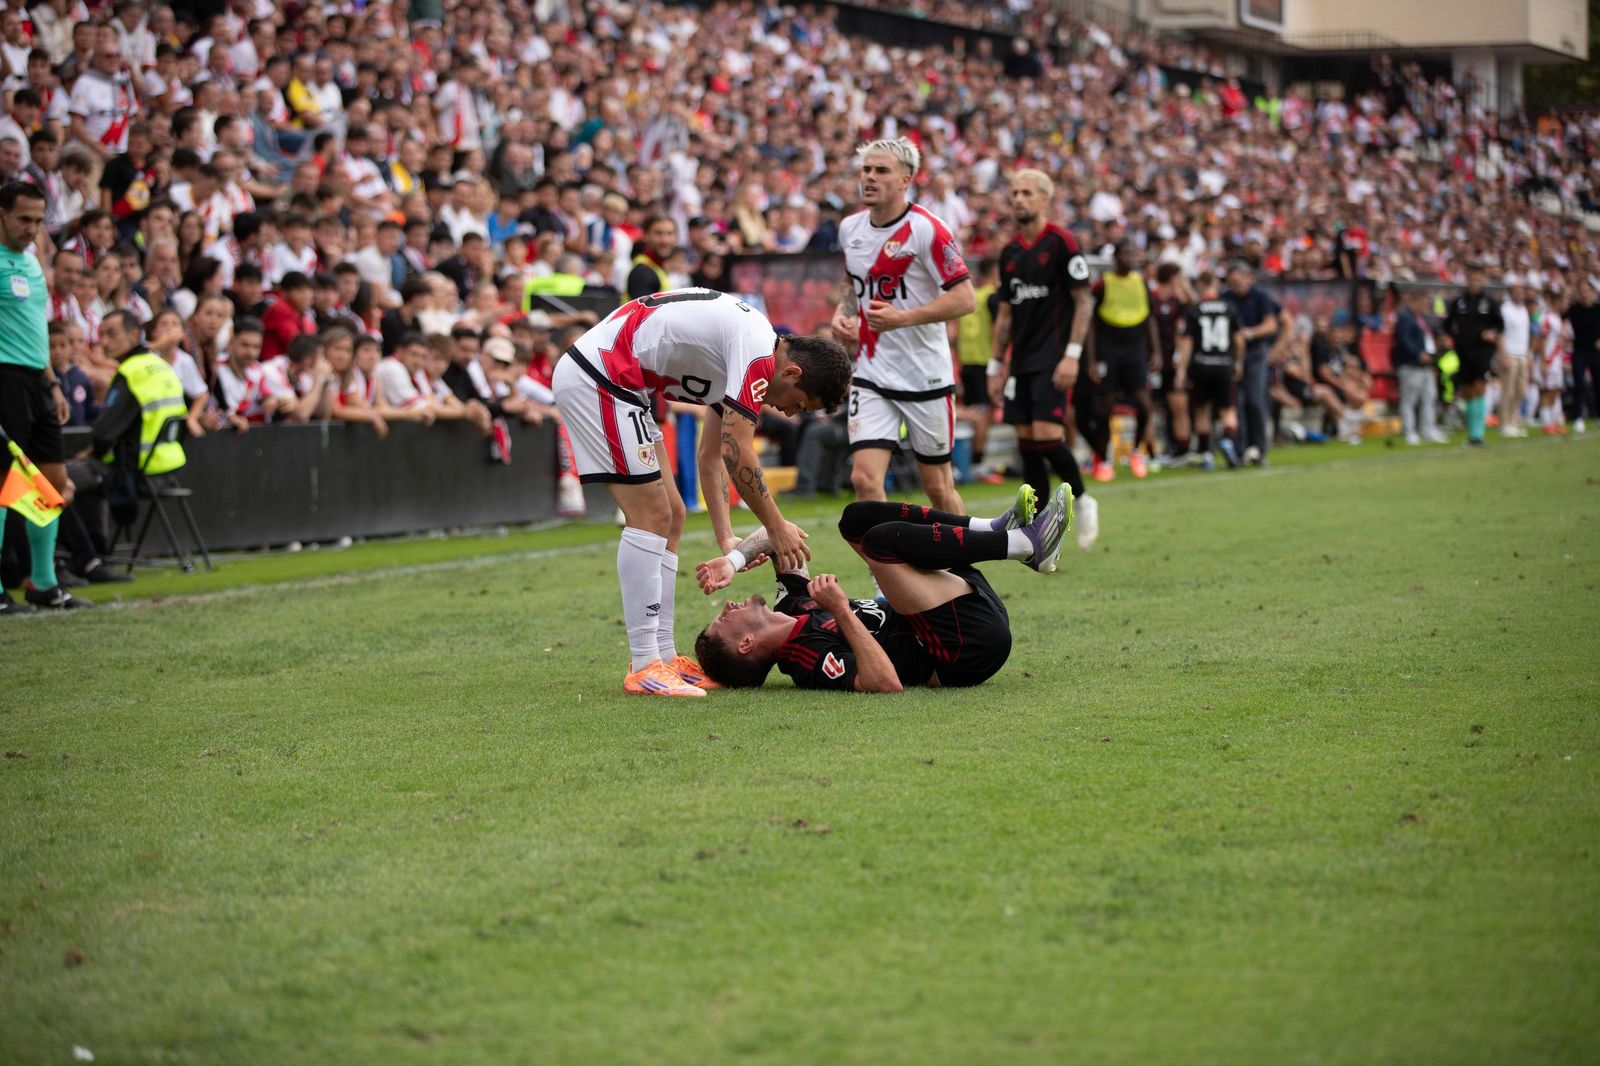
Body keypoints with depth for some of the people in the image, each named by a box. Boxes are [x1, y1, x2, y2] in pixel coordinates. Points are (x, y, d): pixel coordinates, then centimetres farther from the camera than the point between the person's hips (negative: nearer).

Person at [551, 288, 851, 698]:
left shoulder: (739, 355, 17)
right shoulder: (758, 351, -15)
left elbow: (710, 456, 23)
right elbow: (737, 453, -17)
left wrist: (726, 538, 17)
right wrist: (777, 526, -6)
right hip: (597, 375, -11)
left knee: (669, 517, 11)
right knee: (651, 515, -11)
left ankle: (662, 655, 14)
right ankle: (644, 667, -9)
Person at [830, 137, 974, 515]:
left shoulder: (926, 229, -13)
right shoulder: (850, 229, 6)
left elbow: (965, 299, -17)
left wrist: (903, 317, -26)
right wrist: (843, 312, 2)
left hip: (926, 377, -4)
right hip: (871, 377, 4)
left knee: (938, 486, 6)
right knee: (865, 479, -11)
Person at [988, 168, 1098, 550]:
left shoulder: (1061, 242, -6)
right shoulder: (1010, 252, 14)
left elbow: (1083, 301, -8)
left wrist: (1072, 354, -15)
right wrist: (996, 366, 16)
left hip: (1052, 359, -7)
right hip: (1021, 361, 7)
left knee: (1047, 436, -16)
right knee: (1027, 442, 3)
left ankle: (1082, 500, 7)